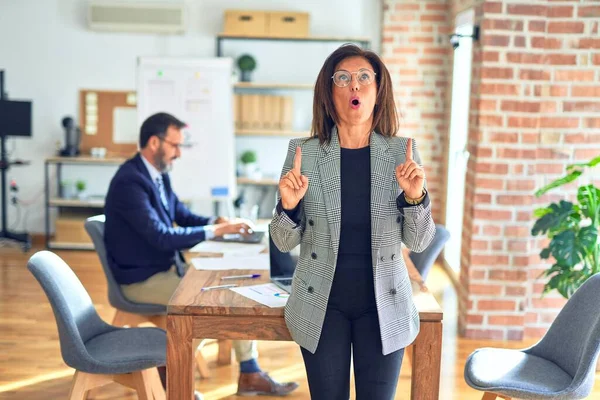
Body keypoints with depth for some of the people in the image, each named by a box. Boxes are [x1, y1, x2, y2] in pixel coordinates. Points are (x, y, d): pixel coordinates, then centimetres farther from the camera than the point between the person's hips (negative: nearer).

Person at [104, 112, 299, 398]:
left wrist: (217, 222, -5)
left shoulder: (158, 175, 7)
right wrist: (214, 231, -24)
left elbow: (183, 215, 15)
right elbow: (161, 237, -29)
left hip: (166, 267, 9)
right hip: (142, 278, -9)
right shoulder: (129, 182, -24)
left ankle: (249, 374, 3)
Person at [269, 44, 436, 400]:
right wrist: (288, 206, -20)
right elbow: (284, 242, 0)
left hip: (384, 306, 1)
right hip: (322, 305, 0)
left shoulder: (403, 153, -4)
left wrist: (415, 197, -18)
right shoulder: (303, 152, -6)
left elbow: (418, 242, -1)